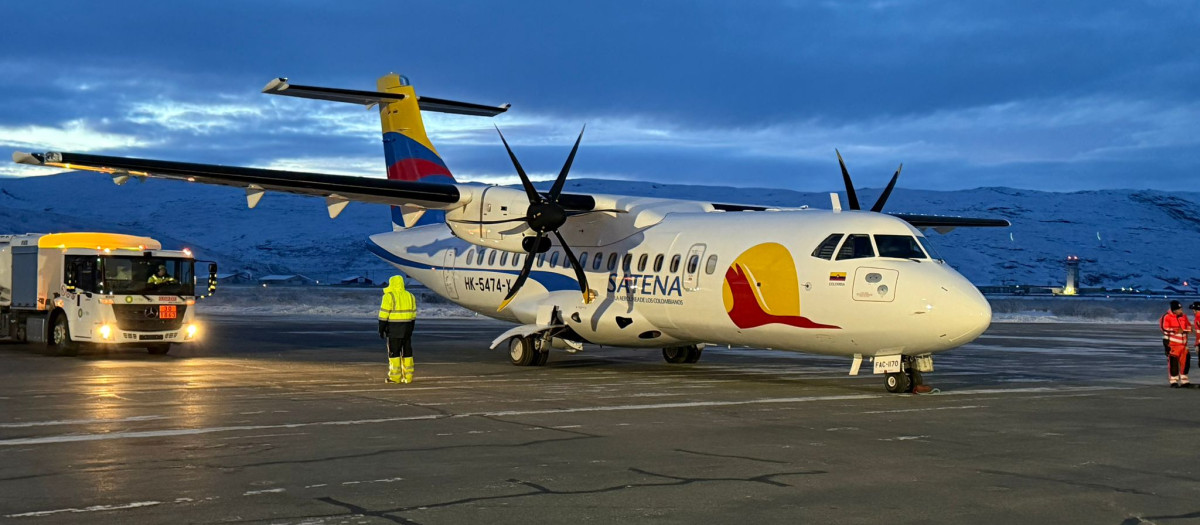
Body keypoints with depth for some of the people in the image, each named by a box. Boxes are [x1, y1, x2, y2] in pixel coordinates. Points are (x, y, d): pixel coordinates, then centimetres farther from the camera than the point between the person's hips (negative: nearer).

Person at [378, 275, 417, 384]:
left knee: (394, 352, -1)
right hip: (407, 329, 6)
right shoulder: (410, 296, 11)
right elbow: (413, 314, 14)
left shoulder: (389, 296, -9)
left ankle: (395, 377, -2)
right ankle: (408, 377, 9)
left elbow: (384, 315, -11)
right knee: (407, 351, 8)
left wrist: (381, 329, -5)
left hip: (394, 328, -6)